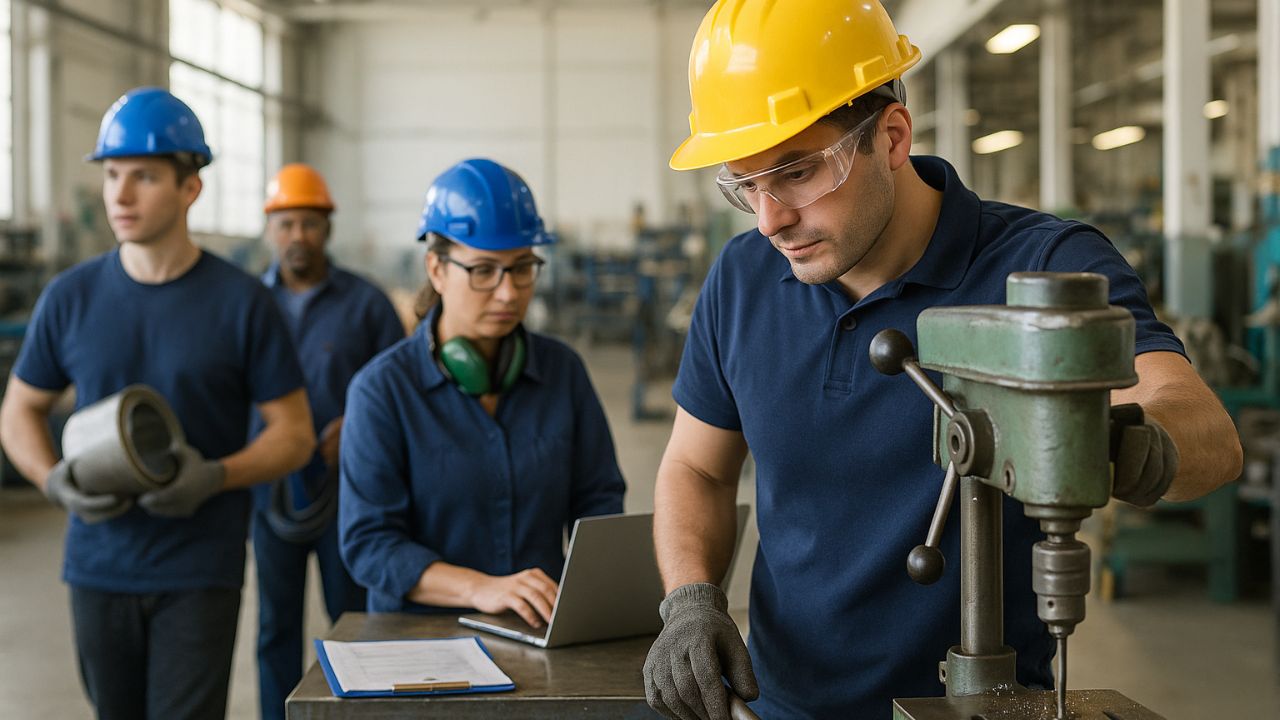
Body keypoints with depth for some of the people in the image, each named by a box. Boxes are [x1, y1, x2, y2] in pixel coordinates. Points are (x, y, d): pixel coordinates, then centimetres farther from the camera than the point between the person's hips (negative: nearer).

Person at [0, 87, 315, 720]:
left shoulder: (242, 302, -6)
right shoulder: (70, 297, 2)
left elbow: (294, 434, -2)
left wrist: (215, 477, -20)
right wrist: (55, 483, -8)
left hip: (200, 572, -3)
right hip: (98, 566, 3)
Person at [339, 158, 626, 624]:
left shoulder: (563, 370, 8)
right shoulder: (382, 388, -4)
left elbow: (599, 501, 11)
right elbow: (367, 543, -9)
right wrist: (480, 588, -23)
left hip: (546, 628, 2)